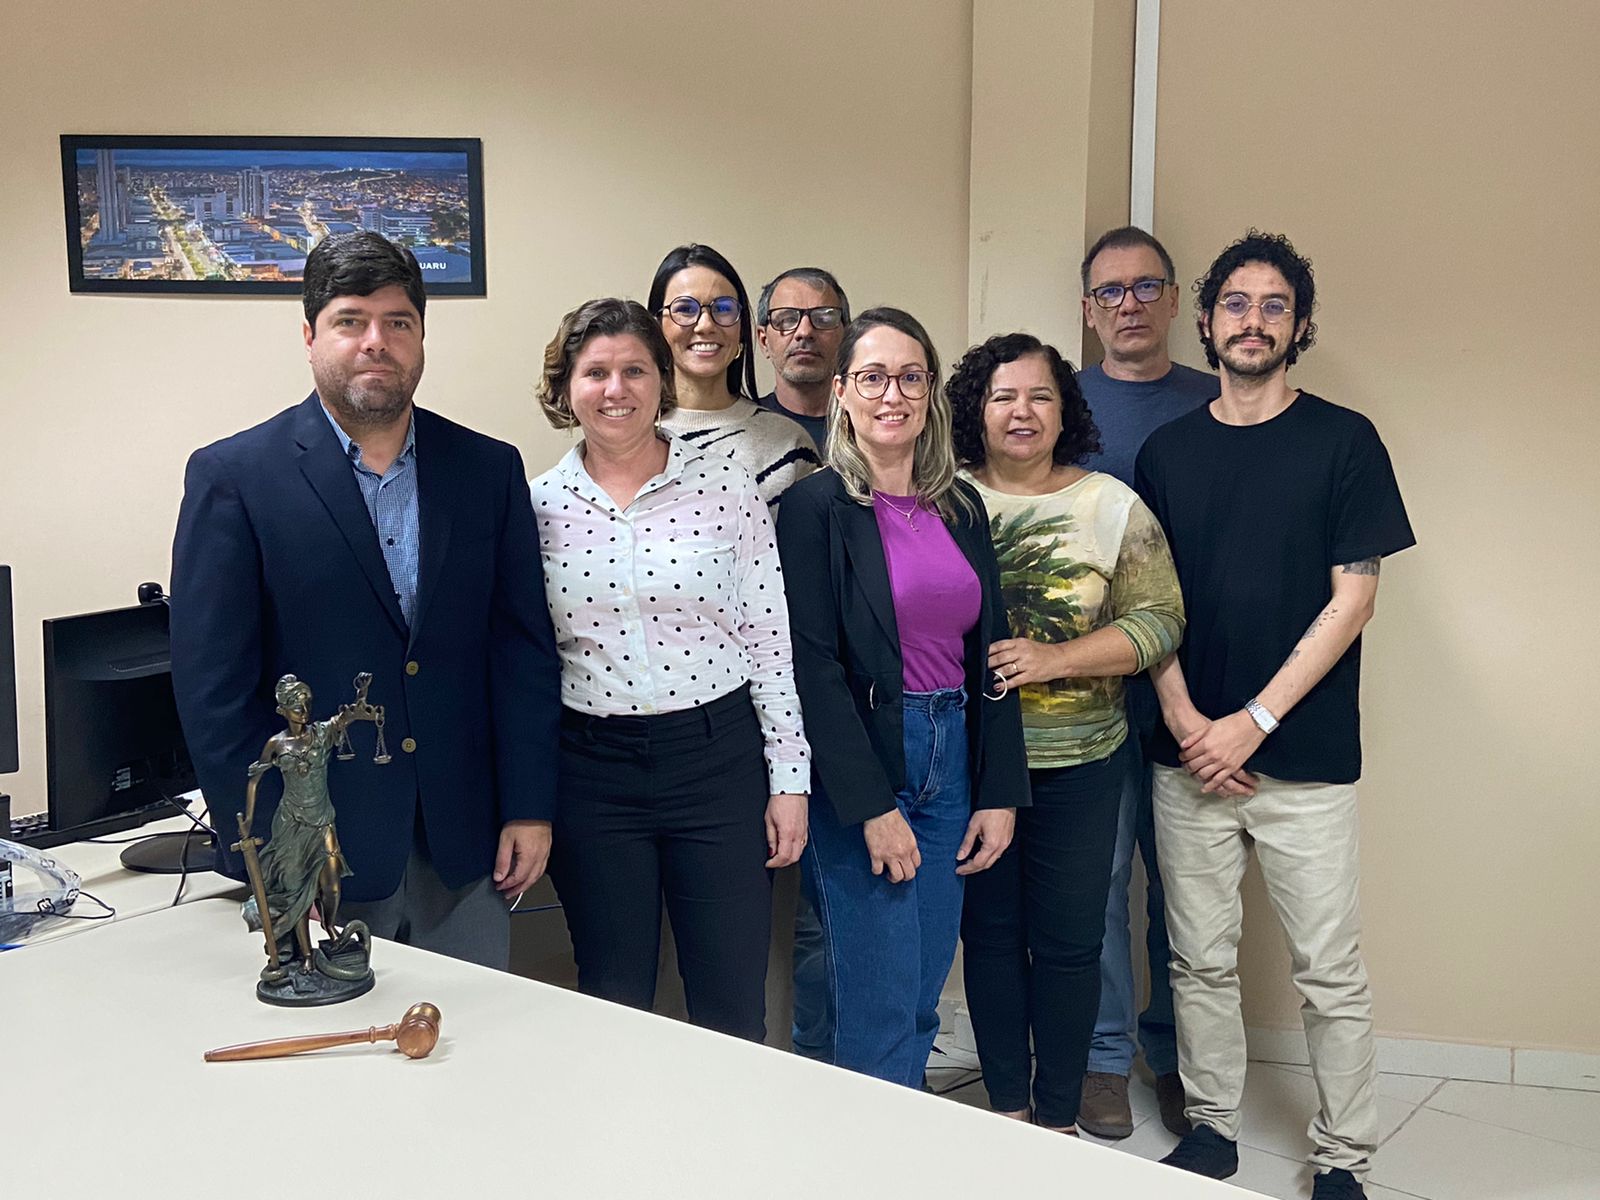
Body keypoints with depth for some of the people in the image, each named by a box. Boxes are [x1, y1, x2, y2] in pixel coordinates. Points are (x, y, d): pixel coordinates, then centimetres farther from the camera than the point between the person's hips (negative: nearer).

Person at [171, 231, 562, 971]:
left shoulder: (488, 469, 6)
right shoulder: (232, 477, -3)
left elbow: (525, 650, 6)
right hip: (316, 859, -3)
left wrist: (530, 808, 1)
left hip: (466, 853, 3)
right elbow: (212, 683, -6)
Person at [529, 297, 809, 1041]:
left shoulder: (727, 489, -2)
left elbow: (770, 639, -1)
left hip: (718, 756, -1)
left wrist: (790, 780, -3)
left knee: (733, 1009, 6)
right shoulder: (538, 506, 2)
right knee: (612, 1006, 13)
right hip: (591, 771, 1)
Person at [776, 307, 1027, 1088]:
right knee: (881, 1006, -1)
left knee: (923, 996, 12)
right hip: (855, 770, -6)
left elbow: (988, 655, 11)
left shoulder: (961, 507, 11)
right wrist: (874, 806, -15)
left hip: (950, 759, 6)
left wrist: (999, 793, 6)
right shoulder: (816, 508, -7)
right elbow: (813, 665, -12)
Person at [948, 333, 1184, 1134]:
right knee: (989, 932, 11)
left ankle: (1057, 1116, 23)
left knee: (1067, 941, 6)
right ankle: (1007, 1106, 27)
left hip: (1078, 765, -1)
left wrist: (1056, 659, -17)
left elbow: (1159, 620, -4)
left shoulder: (1113, 505, 1)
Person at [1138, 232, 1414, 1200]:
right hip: (1190, 754, 3)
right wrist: (1187, 720, -5)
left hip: (1306, 757, -3)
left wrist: (1253, 721, -10)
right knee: (1201, 960, 10)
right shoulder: (1169, 449, 8)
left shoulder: (1344, 440, -1)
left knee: (1331, 972, 4)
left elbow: (1353, 599, -5)